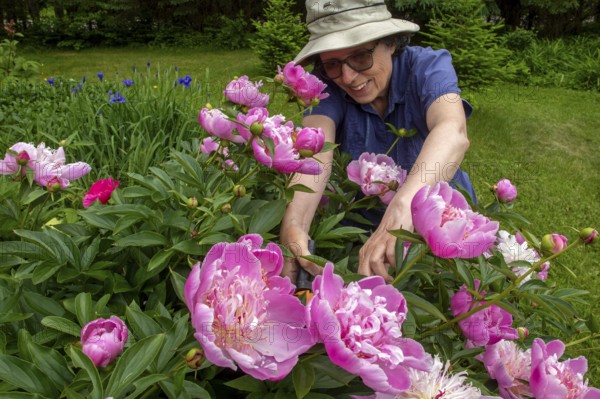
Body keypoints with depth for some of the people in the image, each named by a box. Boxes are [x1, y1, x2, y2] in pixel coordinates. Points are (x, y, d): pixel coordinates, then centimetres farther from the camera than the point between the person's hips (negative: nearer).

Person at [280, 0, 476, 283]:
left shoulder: (427, 67, -20)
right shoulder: (327, 85, -15)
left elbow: (452, 132, -40)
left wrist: (402, 207, -59)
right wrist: (293, 225, -53)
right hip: (362, 224, 1)